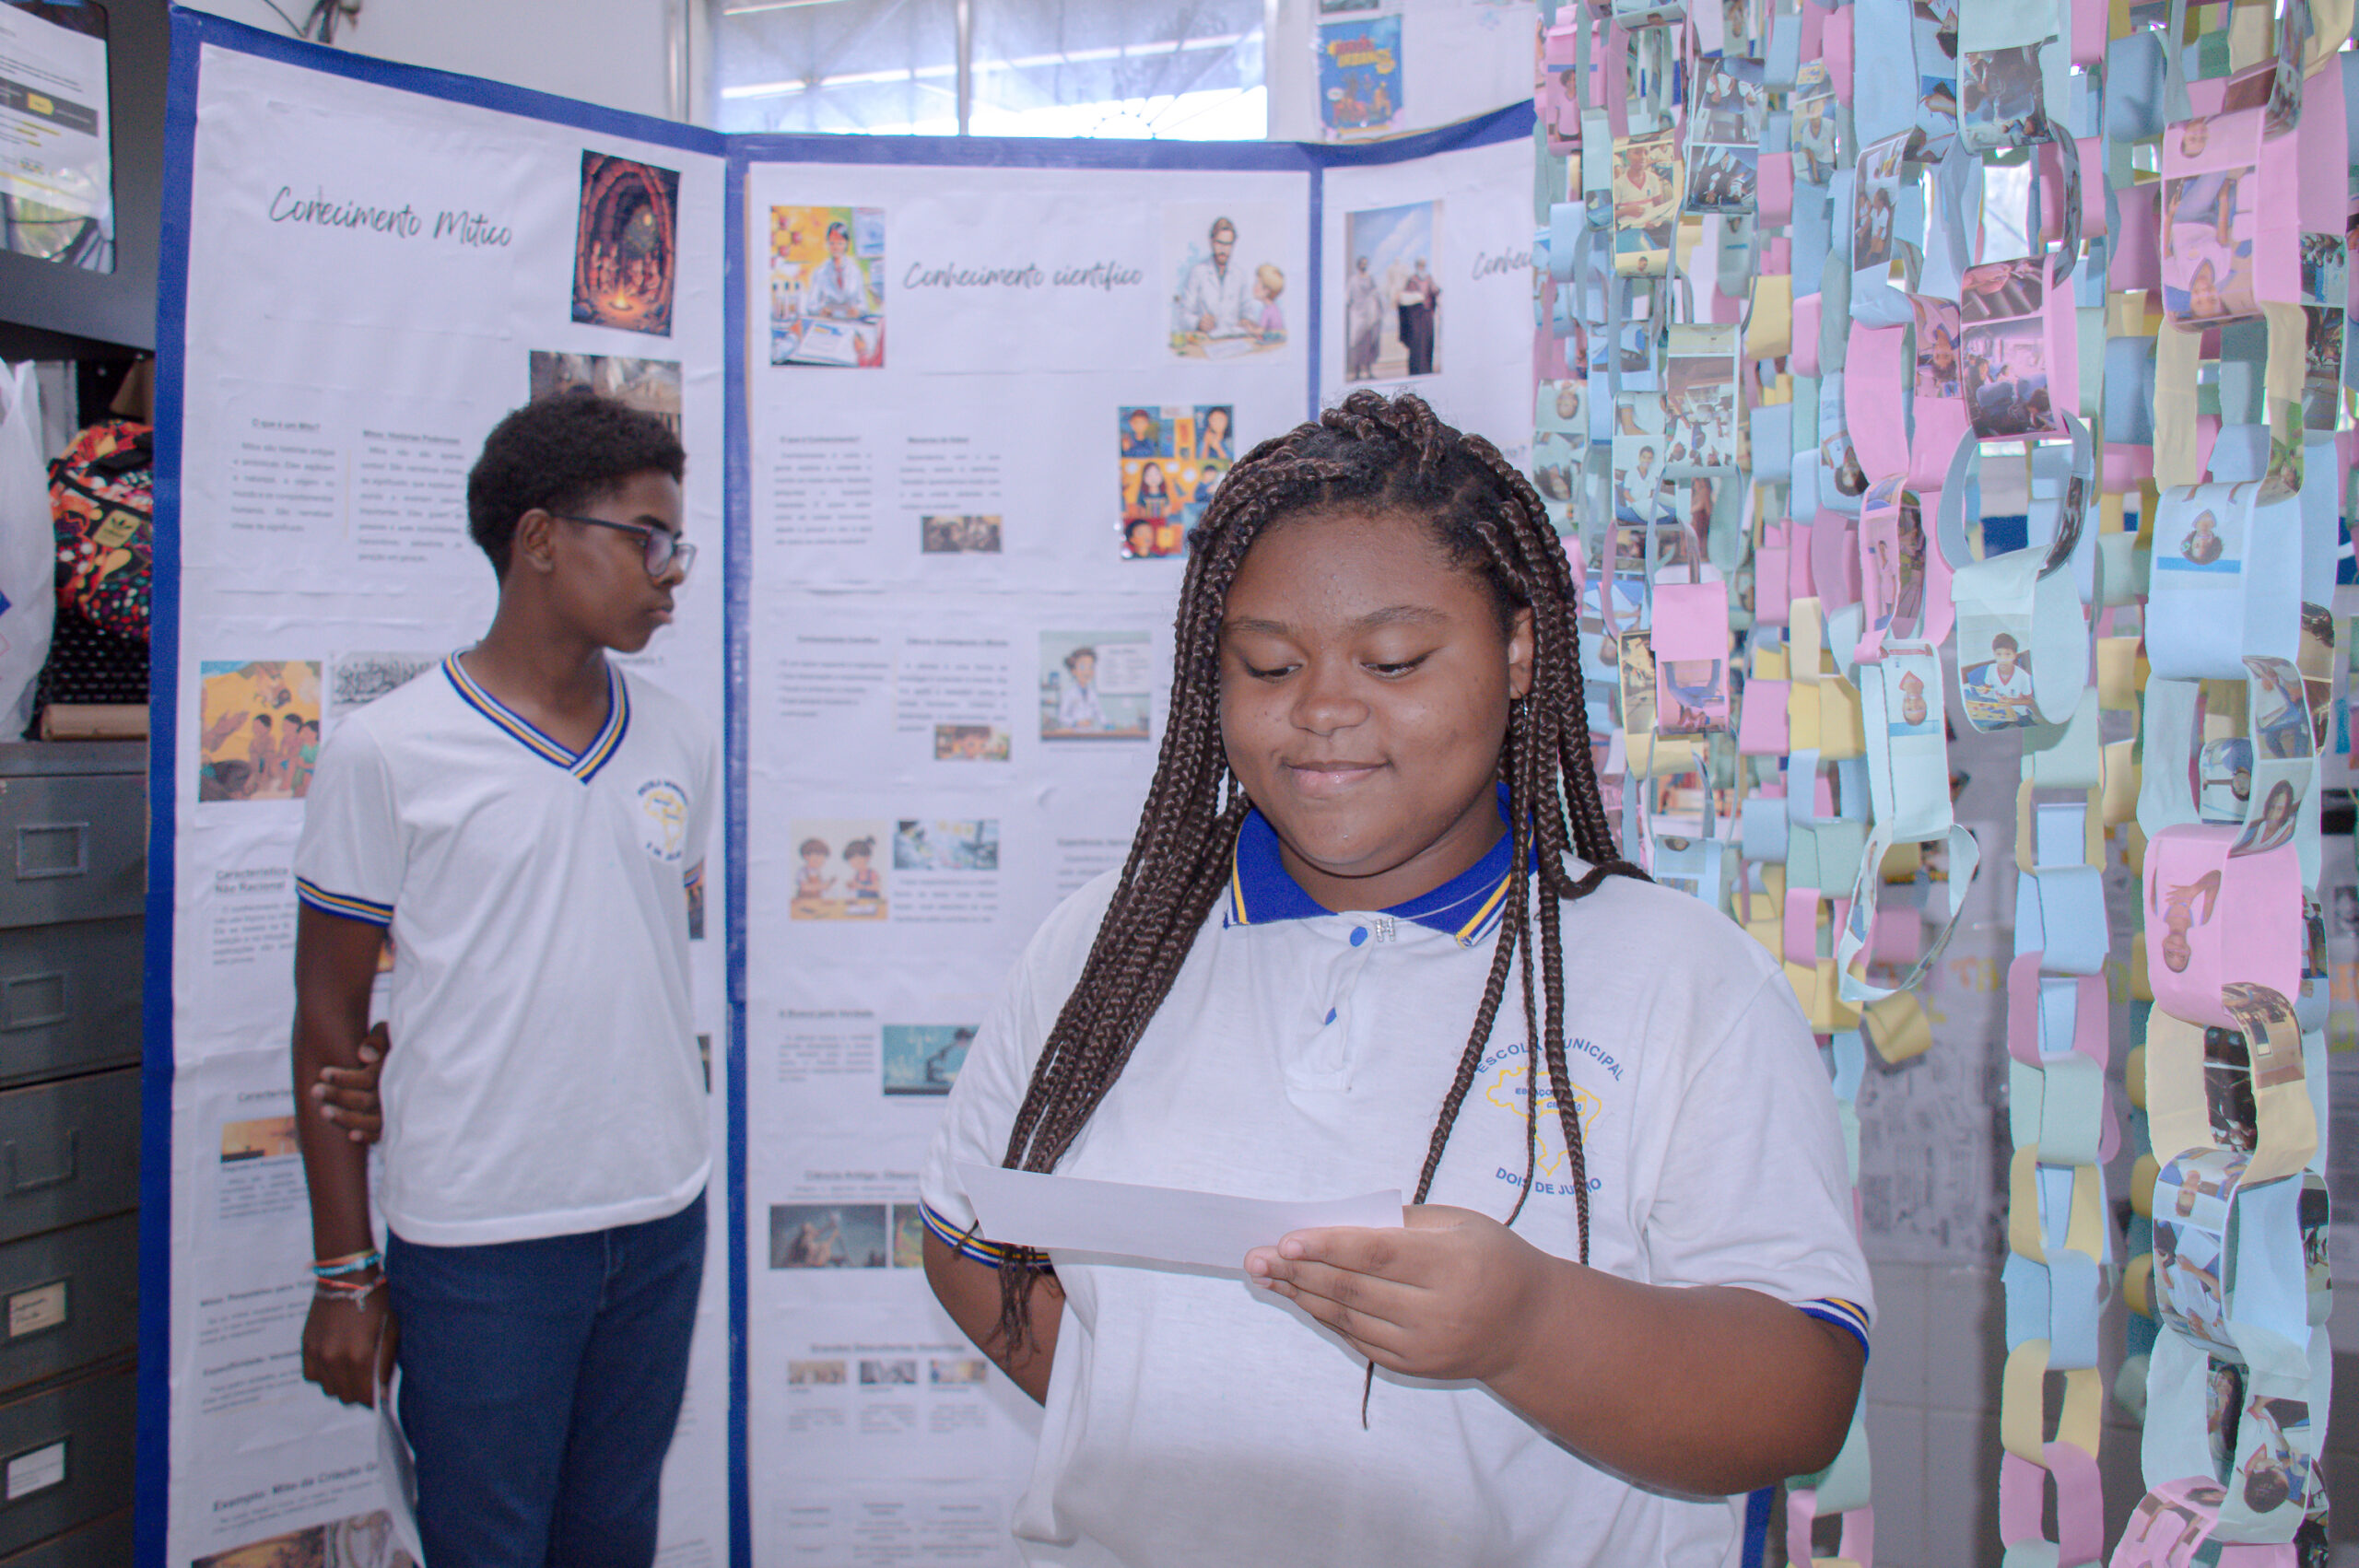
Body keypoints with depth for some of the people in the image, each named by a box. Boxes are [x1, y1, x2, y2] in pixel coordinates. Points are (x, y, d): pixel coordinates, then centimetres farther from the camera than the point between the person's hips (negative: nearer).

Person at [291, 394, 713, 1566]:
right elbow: (329, 1021, -3)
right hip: (478, 1245, -4)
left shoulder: (680, 744, 6)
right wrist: (344, 1271, -3)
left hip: (661, 1222, 5)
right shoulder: (385, 752, -7)